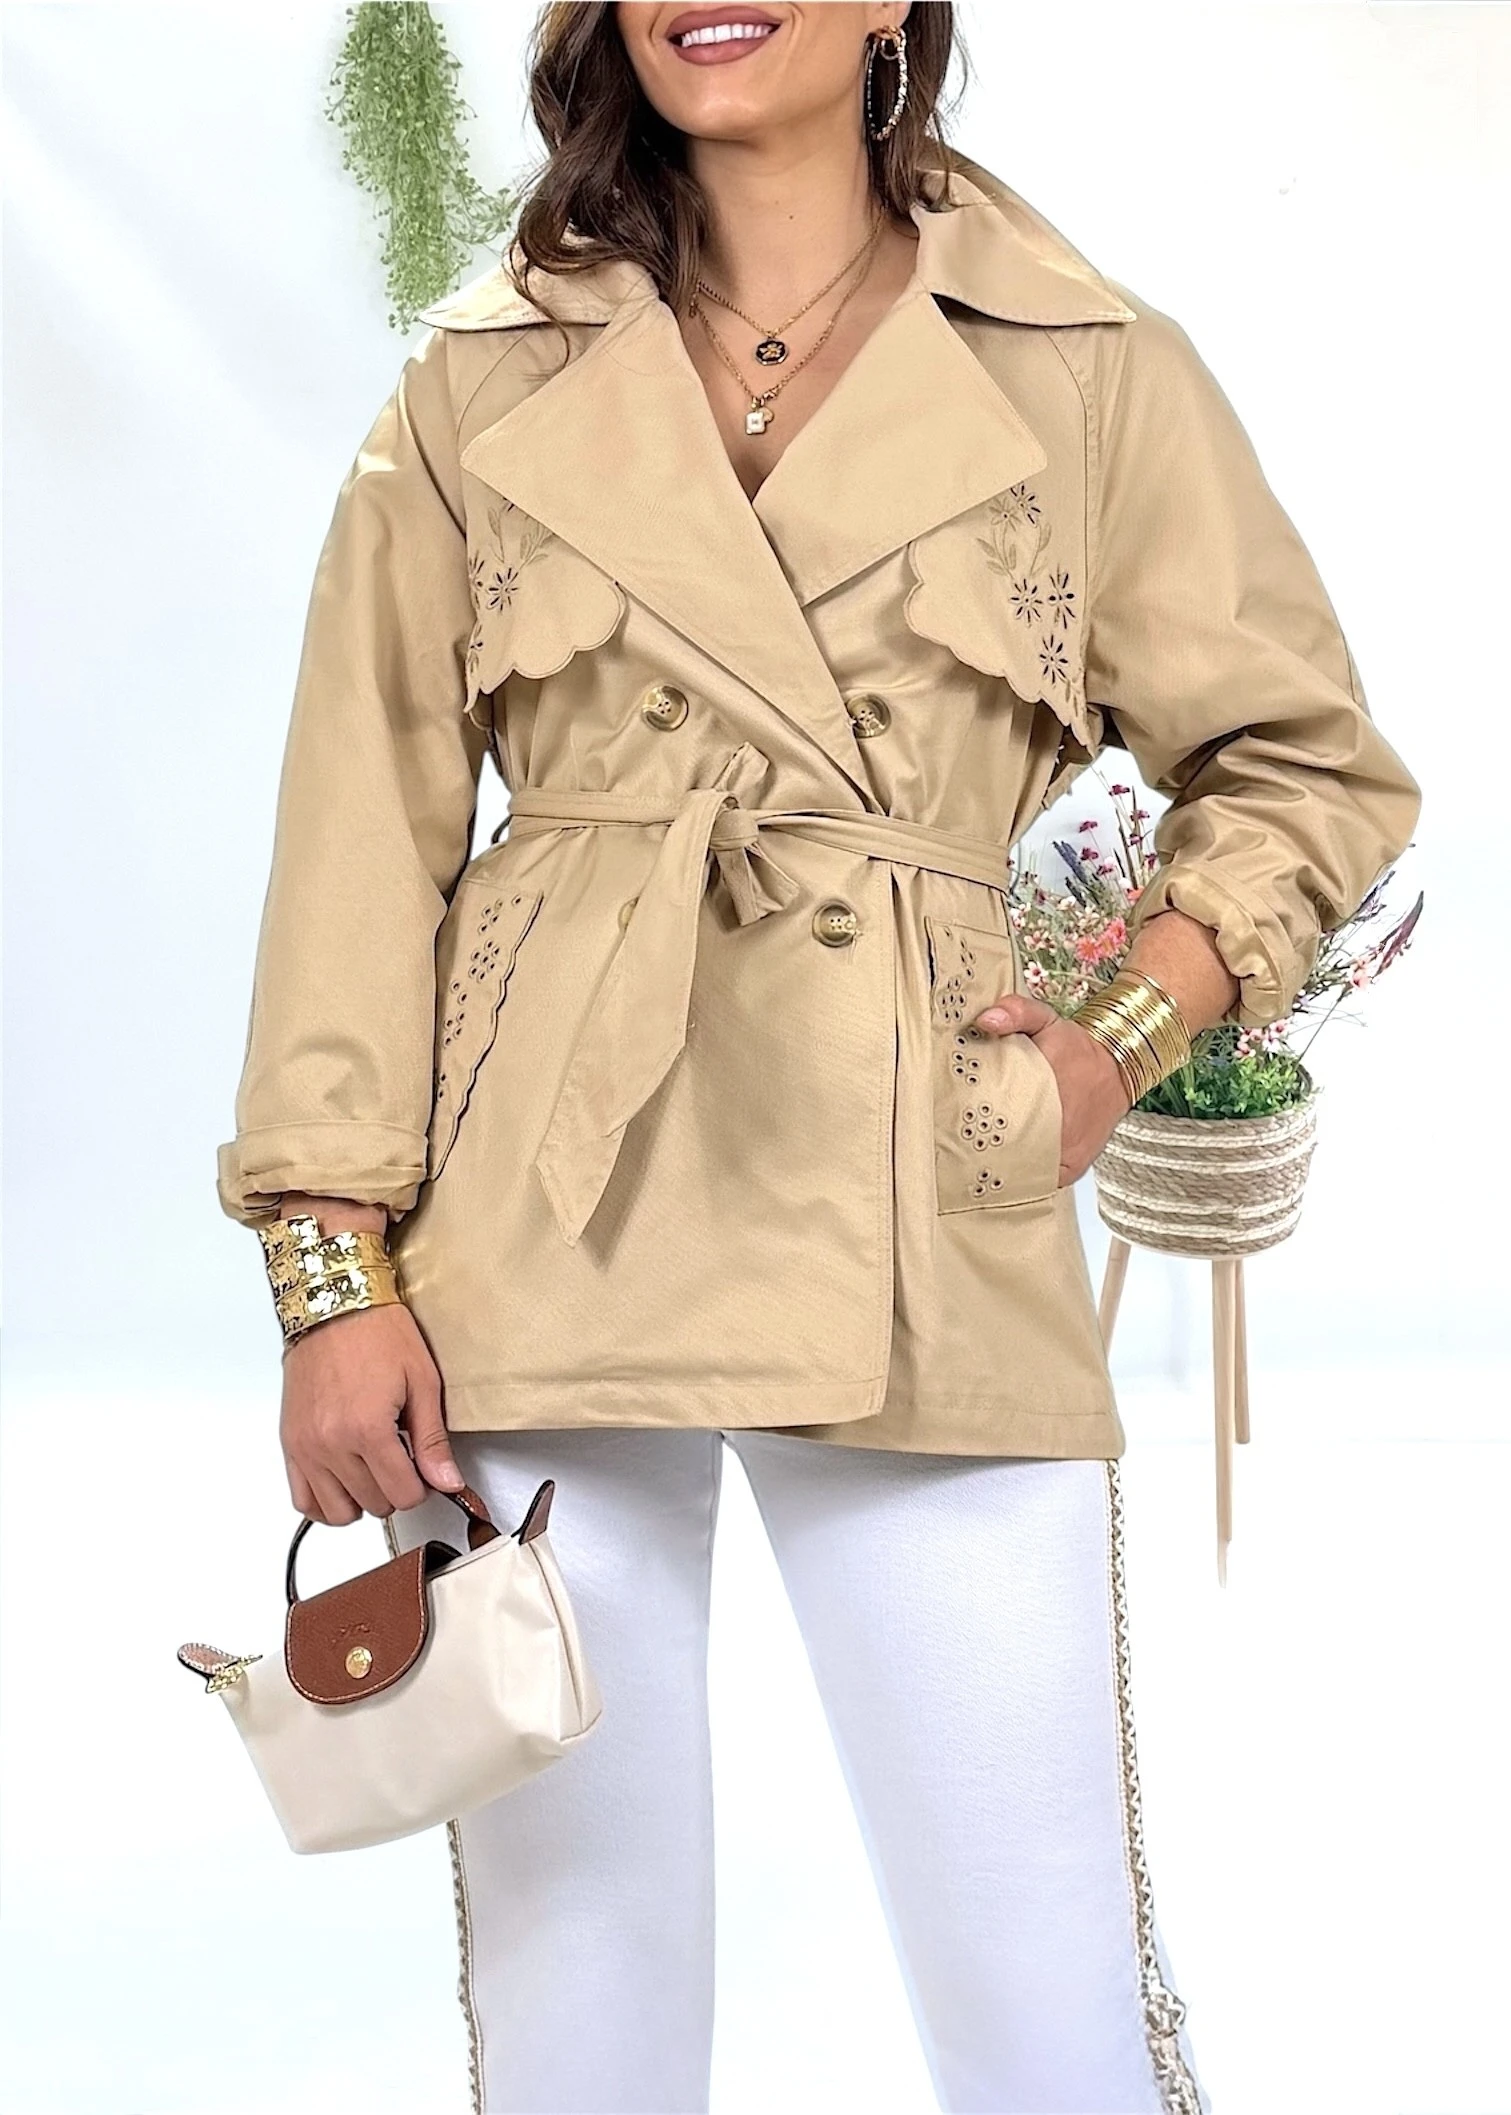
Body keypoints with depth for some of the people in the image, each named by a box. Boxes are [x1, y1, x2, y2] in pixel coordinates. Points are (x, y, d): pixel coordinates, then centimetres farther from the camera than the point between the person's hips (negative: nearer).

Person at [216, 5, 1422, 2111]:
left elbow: (1311, 765, 14)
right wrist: (333, 1261, -2)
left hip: (923, 1247, 0)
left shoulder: (1095, 374, 5)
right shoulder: (488, 380, 7)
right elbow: (366, 831, 5)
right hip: (541, 1238, 1)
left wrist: (1130, 1035, 0)